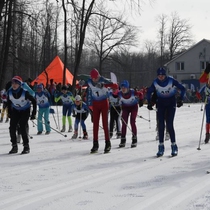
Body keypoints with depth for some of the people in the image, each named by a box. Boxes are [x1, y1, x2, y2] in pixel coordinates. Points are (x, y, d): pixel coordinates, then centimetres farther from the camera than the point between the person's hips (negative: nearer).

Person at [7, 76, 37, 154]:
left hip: (25, 111, -4)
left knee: (22, 128, -17)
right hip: (15, 111, 4)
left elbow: (34, 101, -16)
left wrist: (34, 113, -15)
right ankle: (14, 147, 5)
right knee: (12, 128, -8)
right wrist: (9, 112, 6)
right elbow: (9, 102, 5)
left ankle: (26, 147, -3)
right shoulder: (10, 92, -17)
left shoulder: (24, 92, -28)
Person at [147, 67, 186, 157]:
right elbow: (149, 92, 5)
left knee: (169, 125, -11)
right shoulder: (155, 83, -12)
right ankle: (161, 147, 2)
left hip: (171, 103, -2)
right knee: (161, 125, -4)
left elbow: (182, 89, -10)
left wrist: (180, 99, -18)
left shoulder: (171, 80, -19)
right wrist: (149, 103, -3)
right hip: (161, 104, 2)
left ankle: (174, 146, -1)